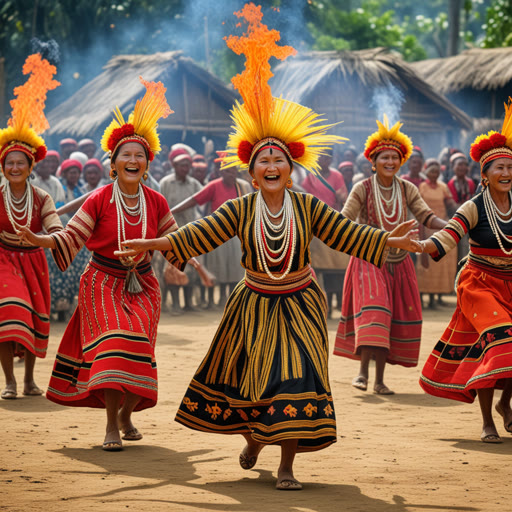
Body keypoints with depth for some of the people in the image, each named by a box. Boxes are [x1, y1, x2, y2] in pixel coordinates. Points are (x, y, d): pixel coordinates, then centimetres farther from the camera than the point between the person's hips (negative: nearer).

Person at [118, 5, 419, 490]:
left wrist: (388, 241, -17)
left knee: (295, 380, -10)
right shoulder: (240, 209, -5)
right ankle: (251, 441, 38)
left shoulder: (307, 208, -6)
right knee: (246, 378, 8)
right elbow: (201, 233, -10)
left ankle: (286, 464, -1)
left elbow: (347, 234, -6)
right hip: (254, 306, 1)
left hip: (298, 306, -1)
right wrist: (156, 244, -18)